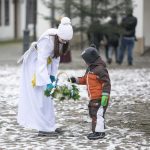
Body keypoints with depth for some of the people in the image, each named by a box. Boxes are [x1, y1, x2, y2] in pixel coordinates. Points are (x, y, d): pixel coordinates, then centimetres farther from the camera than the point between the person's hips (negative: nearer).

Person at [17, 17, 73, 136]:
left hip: (44, 65, 8)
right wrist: (47, 82, -42)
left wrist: (53, 74, -2)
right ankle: (44, 128, -6)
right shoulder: (47, 40, -35)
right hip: (34, 65, -8)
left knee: (47, 96, 11)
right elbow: (41, 62, -37)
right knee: (39, 96, -8)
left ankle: (49, 126, 17)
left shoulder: (60, 40, -11)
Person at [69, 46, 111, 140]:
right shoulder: (90, 69, 16)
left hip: (100, 98, -11)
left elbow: (106, 83, -19)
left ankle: (99, 132, -8)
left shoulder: (100, 69, -16)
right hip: (93, 98, 11)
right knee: (93, 113, 15)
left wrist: (105, 95, -23)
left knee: (98, 114, -11)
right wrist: (76, 80, 14)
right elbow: (84, 79, 28)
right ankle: (96, 130, 23)